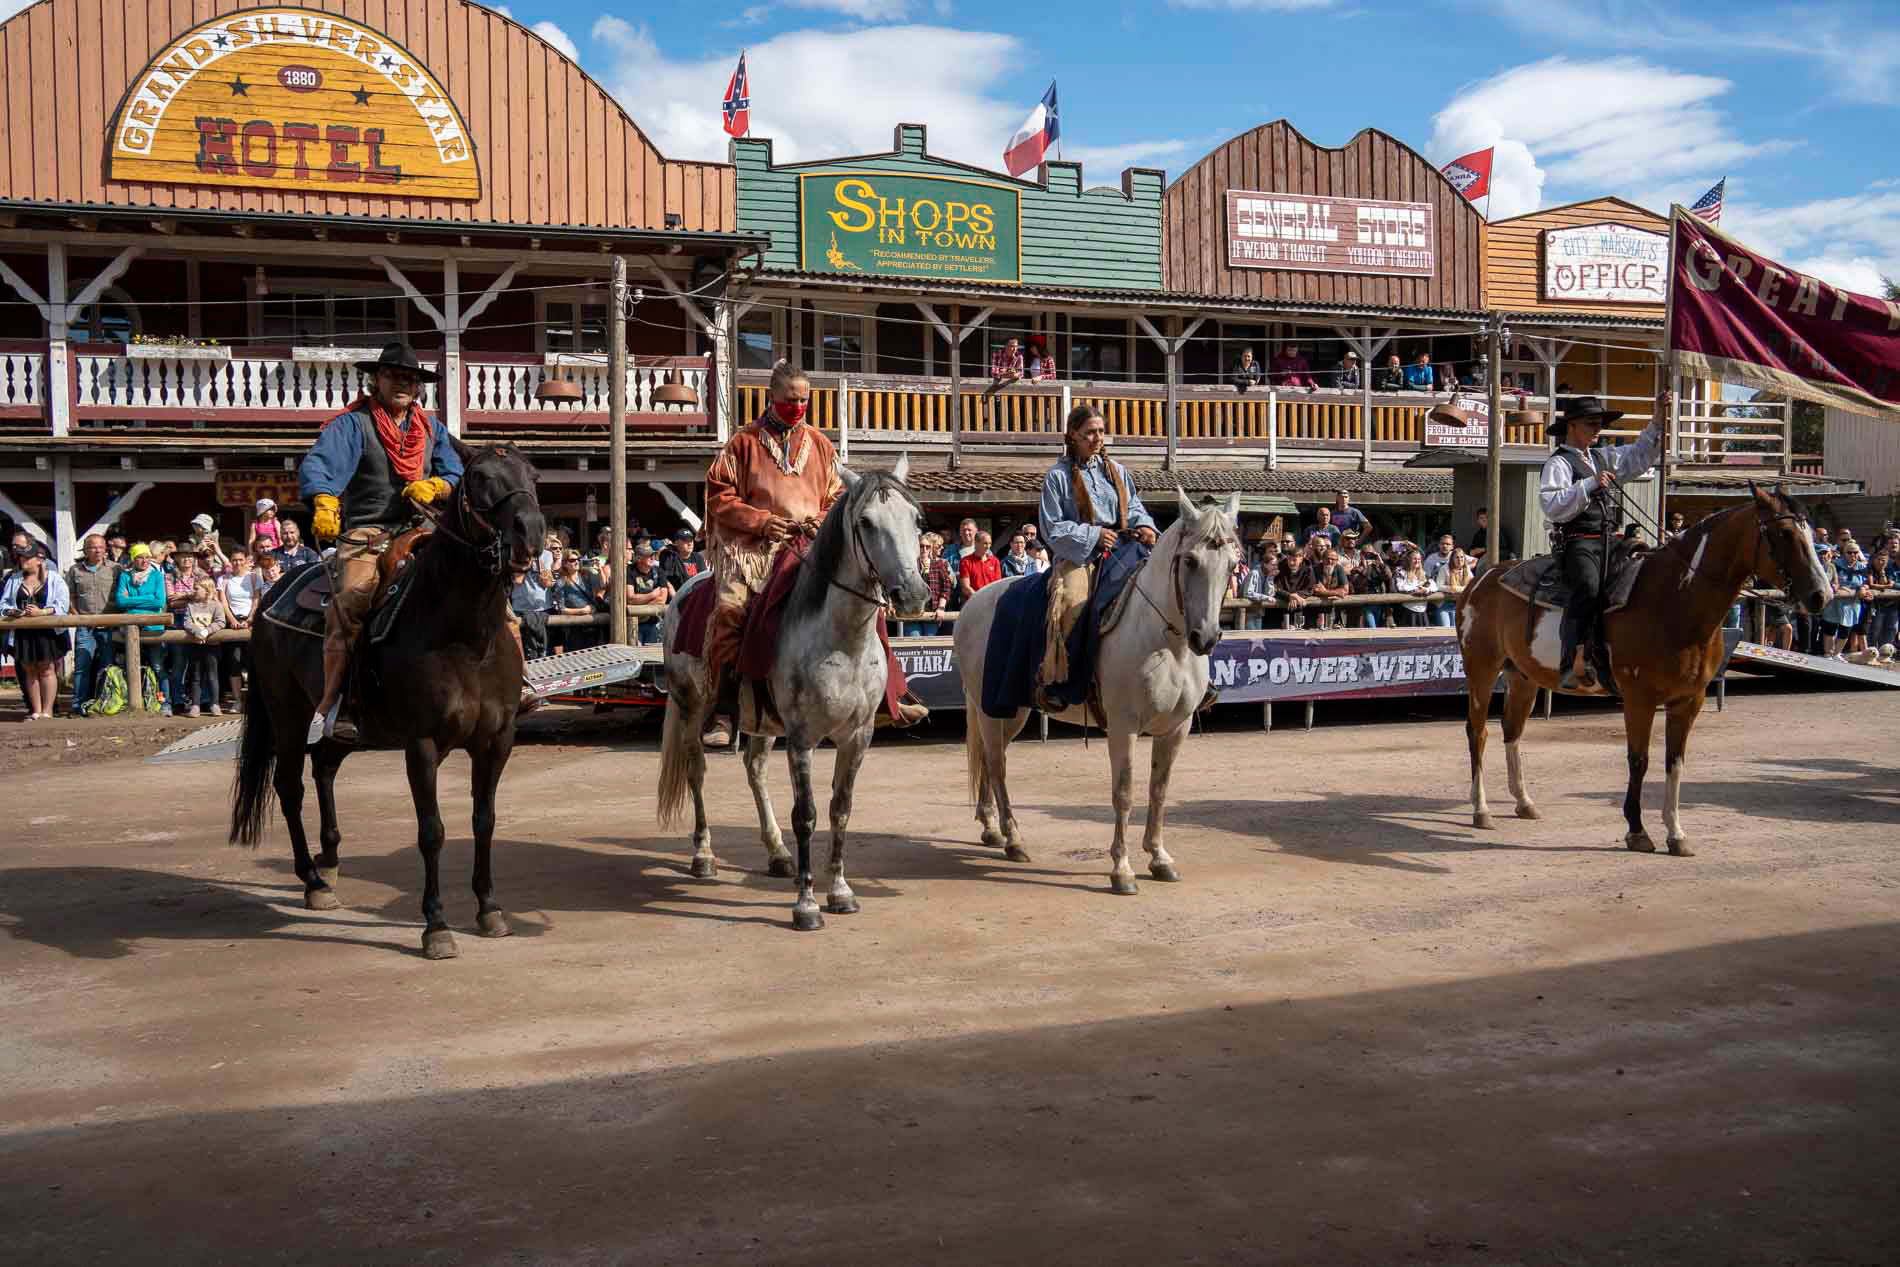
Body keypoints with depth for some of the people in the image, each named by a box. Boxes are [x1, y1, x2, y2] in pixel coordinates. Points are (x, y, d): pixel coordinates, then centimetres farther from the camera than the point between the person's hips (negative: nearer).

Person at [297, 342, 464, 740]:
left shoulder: (431, 428, 19)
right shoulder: (352, 424, 3)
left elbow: (457, 477, 15)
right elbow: (318, 464, -13)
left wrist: (433, 487, -8)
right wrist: (324, 502, -34)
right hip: (366, 533, -5)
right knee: (350, 600, -28)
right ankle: (332, 704, -25)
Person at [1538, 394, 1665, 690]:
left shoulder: (1602, 458, 21)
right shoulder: (1559, 463, -3)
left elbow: (1637, 457, 27)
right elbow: (1551, 507, -16)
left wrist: (1657, 423, 17)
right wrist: (1589, 485, -19)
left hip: (1605, 540, 9)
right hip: (1577, 541, -9)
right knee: (1588, 587, -34)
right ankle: (1575, 664, -42)